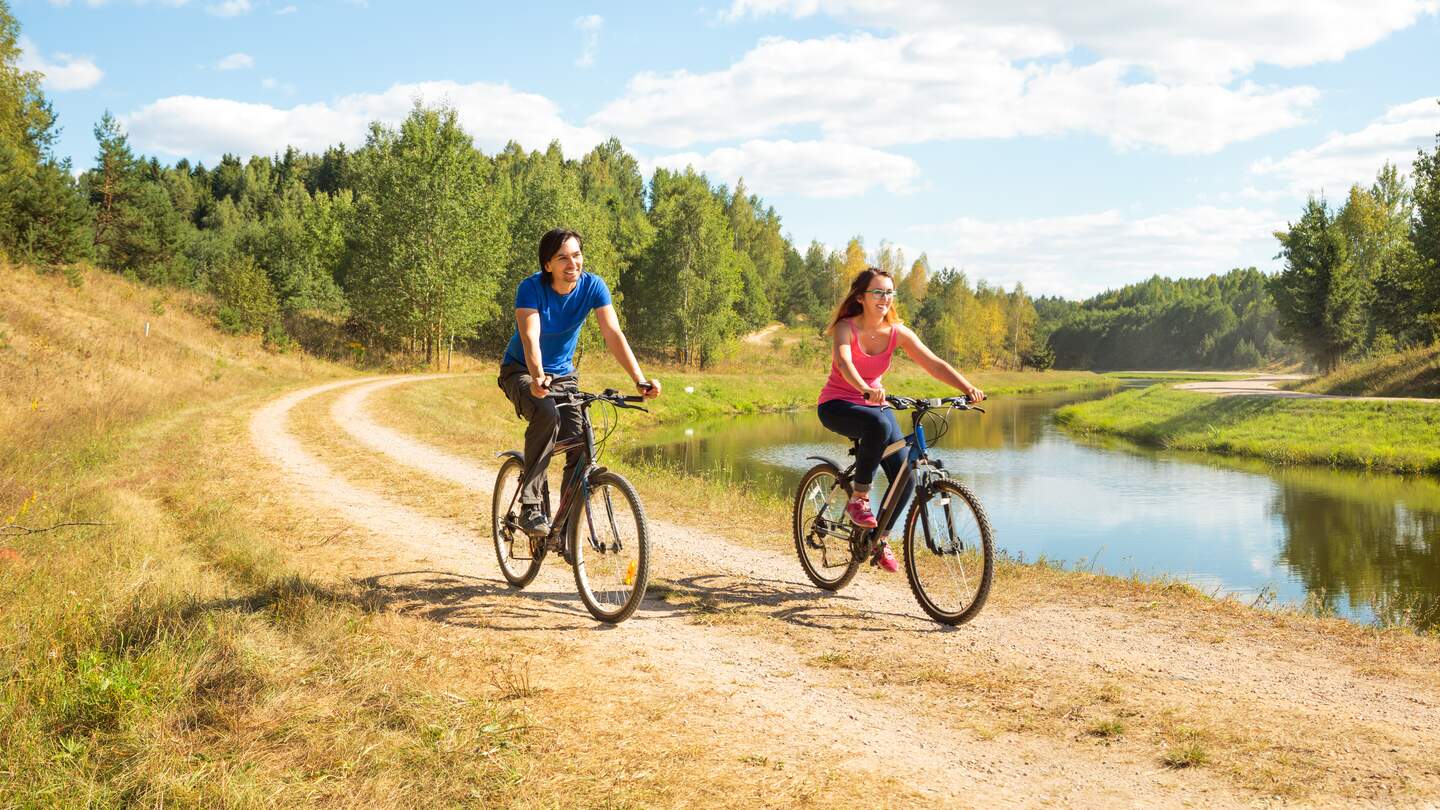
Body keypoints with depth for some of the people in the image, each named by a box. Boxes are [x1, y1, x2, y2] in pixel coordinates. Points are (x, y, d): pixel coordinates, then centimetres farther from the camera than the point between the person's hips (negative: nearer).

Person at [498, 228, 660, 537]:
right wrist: (538, 377, -56)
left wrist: (640, 379, -35)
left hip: (563, 374, 4)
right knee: (547, 414, -36)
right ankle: (530, 506, -28)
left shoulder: (593, 286, -15)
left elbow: (613, 334, -22)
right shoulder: (532, 288, -23)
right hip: (521, 371, -3)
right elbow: (530, 336, -37)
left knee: (582, 447, -16)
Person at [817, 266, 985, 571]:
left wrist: (968, 388, -34)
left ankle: (881, 540, 15)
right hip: (837, 405, -5)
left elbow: (934, 364, -17)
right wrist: (867, 390, -59)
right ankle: (858, 499, -20)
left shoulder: (897, 333, -7)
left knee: (905, 477, -9)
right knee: (878, 424, -39)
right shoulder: (846, 328, -19)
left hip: (876, 405, 5)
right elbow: (843, 362, -39)